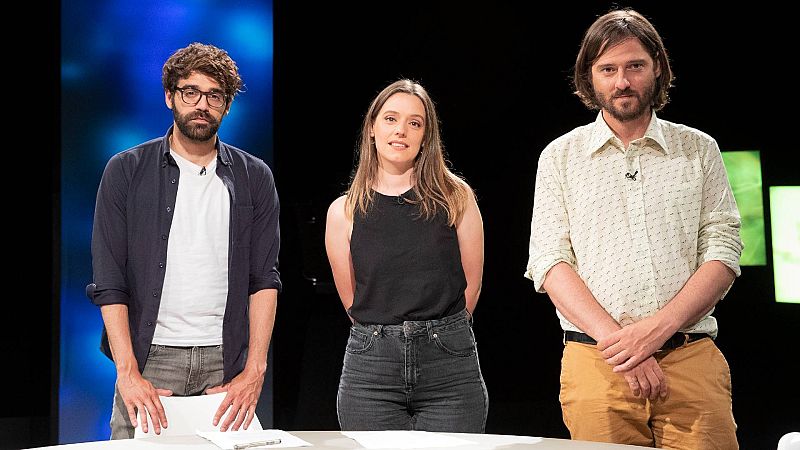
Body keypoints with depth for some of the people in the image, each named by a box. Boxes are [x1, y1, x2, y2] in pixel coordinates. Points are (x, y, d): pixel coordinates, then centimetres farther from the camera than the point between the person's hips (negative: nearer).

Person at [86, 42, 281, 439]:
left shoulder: (254, 178, 8)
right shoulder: (126, 171, 4)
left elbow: (264, 279, 4)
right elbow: (109, 282, -1)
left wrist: (254, 371, -6)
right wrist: (127, 372, -11)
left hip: (227, 361, 1)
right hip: (149, 357, -1)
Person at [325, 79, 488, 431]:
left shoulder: (455, 197, 3)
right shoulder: (344, 211, 4)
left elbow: (471, 284, 6)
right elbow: (352, 301, 9)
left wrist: (437, 333, 10)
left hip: (450, 365, 0)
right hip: (370, 366, 1)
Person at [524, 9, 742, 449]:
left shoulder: (699, 150, 11)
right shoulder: (560, 157, 10)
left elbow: (722, 253, 4)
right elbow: (549, 263, 1)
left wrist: (658, 328, -12)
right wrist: (617, 341, -12)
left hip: (692, 360, 1)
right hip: (596, 360, 0)